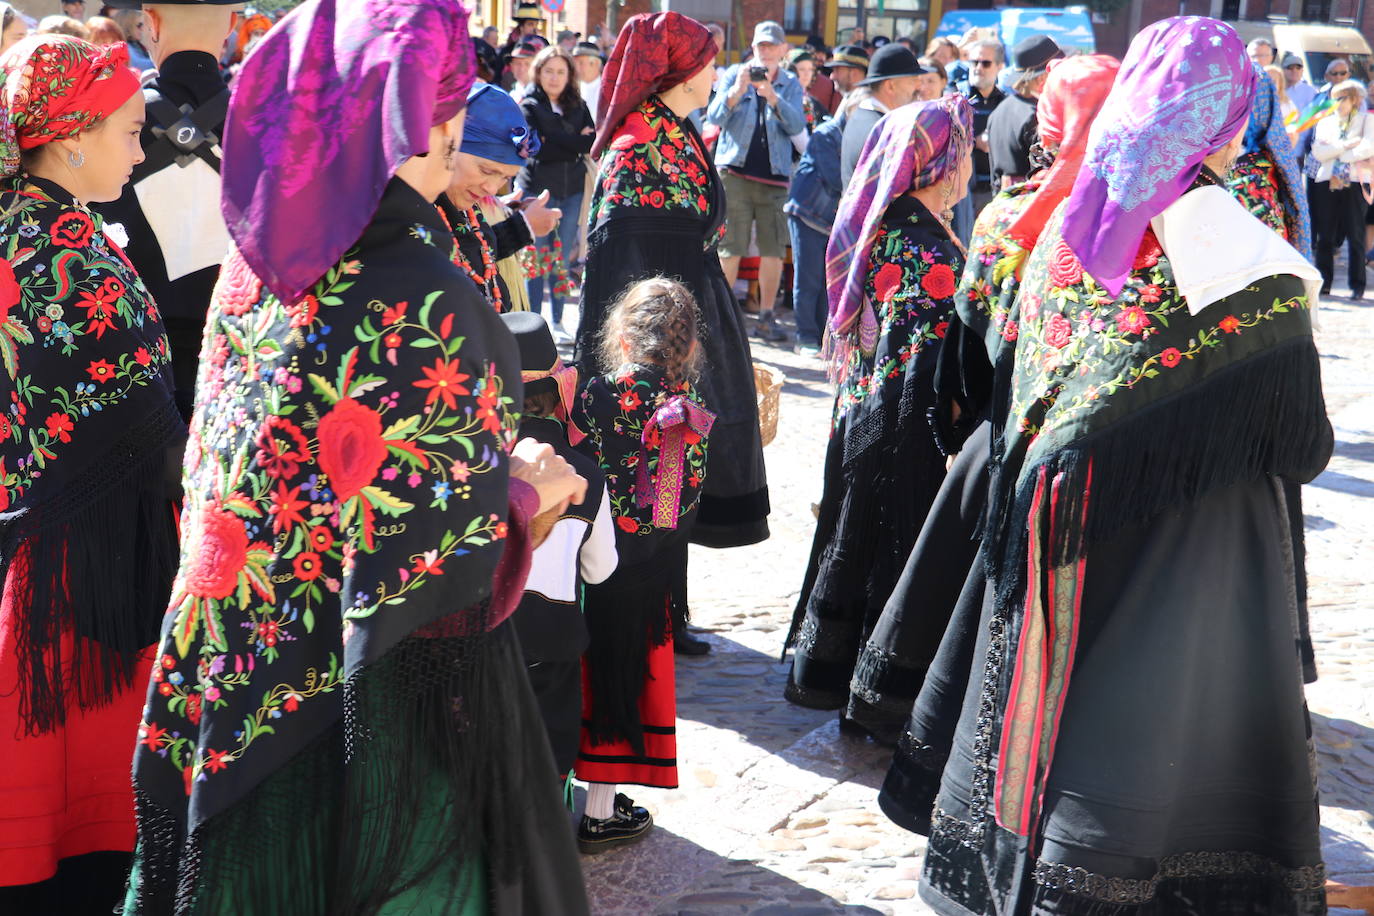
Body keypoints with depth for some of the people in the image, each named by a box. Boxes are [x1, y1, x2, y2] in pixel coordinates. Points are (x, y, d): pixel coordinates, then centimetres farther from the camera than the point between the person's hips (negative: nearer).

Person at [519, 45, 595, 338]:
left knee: (563, 259, 7)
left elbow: (592, 143, -1)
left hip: (572, 190, 4)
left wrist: (557, 144, -13)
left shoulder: (578, 106, 11)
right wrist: (575, 142, -12)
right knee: (538, 258, -1)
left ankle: (557, 321, 16)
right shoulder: (529, 106, -2)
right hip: (538, 189, -4)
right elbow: (536, 148, -14)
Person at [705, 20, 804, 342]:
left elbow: (796, 125, -5)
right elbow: (714, 117, -5)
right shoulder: (734, 75, 8)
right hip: (735, 171, -2)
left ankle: (767, 317, 10)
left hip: (774, 175, 2)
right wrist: (737, 90, -22)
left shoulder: (790, 85, 11)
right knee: (730, 247, -4)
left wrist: (772, 96, -20)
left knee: (773, 248, -1)